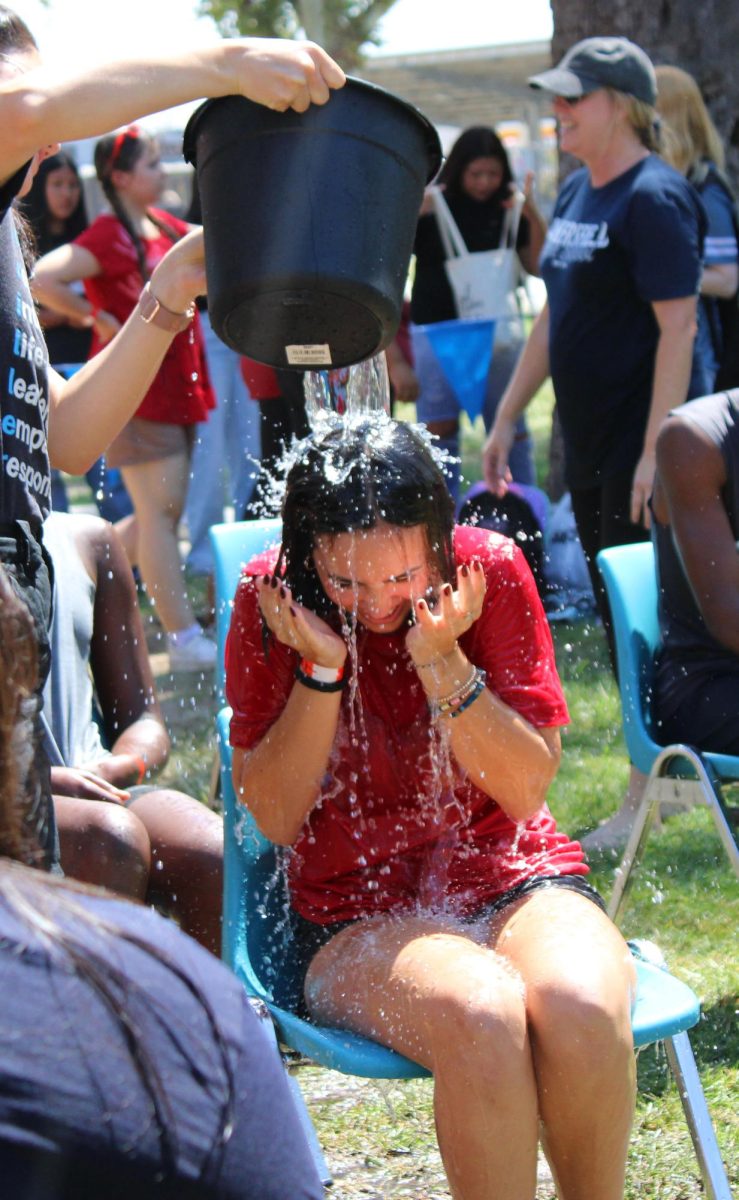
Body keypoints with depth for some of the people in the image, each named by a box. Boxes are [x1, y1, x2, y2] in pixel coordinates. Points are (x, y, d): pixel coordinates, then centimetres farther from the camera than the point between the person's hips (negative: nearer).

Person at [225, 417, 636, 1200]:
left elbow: (528, 789, -3)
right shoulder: (270, 601, -4)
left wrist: (443, 663, -17)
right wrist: (319, 669, -15)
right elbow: (275, 819, -3)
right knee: (481, 1014, -35)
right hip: (354, 916, -1)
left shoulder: (489, 570, -3)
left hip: (510, 875, 2)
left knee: (581, 1010, -33)